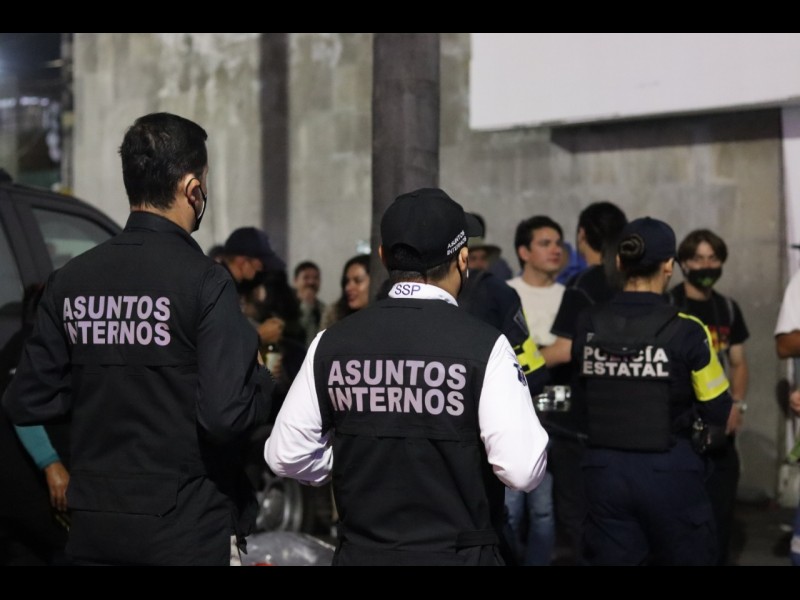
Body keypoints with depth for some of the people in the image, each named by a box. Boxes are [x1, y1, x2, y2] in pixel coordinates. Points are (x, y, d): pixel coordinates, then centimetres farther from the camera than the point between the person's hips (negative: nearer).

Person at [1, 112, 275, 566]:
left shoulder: (70, 280, 1)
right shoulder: (204, 281, -15)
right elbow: (228, 416, -21)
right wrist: (263, 380, 0)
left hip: (94, 527, 5)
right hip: (187, 528, -5)